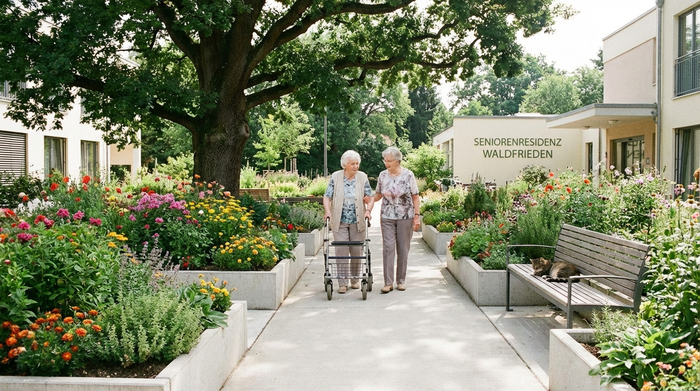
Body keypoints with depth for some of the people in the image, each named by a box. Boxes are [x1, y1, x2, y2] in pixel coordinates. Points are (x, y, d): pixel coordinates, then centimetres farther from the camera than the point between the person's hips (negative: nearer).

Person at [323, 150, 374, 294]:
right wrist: (328, 211, -16)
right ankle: (342, 283, 1)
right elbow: (327, 197, 0)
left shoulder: (362, 177, 3)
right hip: (339, 222, -1)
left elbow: (370, 197, 2)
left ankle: (355, 280, 23)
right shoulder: (335, 177, 1)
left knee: (357, 251, 7)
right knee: (341, 251, -4)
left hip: (357, 221, 1)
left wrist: (368, 210, -15)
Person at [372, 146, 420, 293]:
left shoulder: (408, 175, -5)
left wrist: (417, 216, -7)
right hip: (387, 217, 2)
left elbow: (415, 197, -2)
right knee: (388, 248, -4)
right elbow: (378, 195, 14)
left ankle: (401, 280, 17)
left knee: (403, 249, 5)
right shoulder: (383, 175, 4)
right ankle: (388, 282, -1)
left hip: (405, 217, -2)